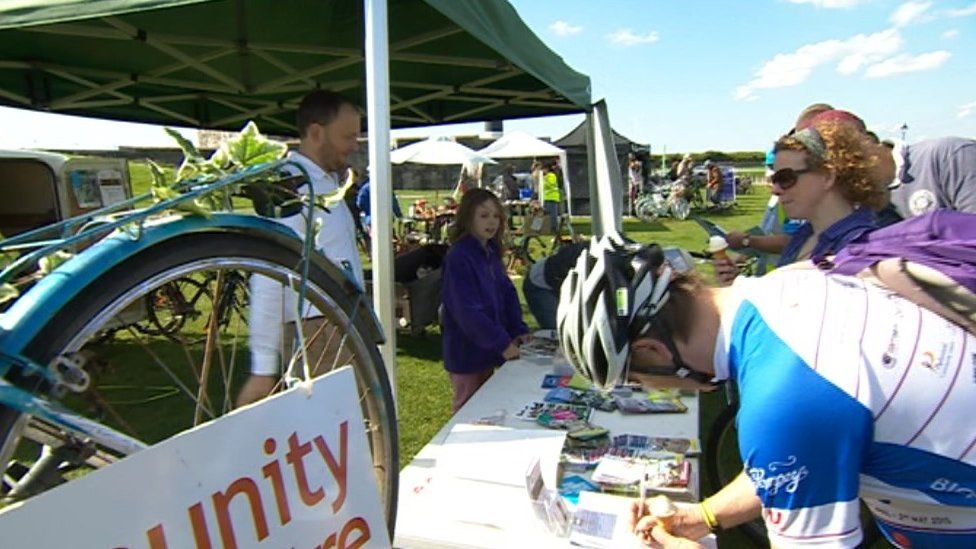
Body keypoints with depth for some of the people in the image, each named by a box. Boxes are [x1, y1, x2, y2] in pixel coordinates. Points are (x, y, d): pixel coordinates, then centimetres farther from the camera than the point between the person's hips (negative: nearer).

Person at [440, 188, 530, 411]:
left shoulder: (491, 252, 6)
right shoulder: (458, 257, -21)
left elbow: (507, 292, 8)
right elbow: (468, 311, -26)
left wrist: (519, 331, -3)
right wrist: (502, 344, -25)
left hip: (487, 350, 8)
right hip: (466, 353, -8)